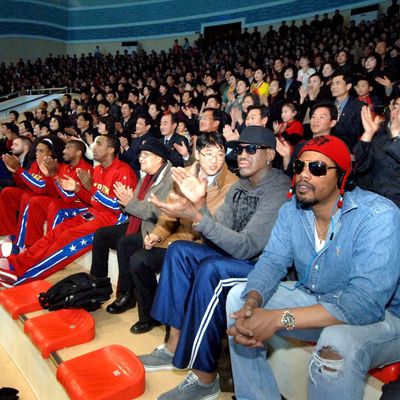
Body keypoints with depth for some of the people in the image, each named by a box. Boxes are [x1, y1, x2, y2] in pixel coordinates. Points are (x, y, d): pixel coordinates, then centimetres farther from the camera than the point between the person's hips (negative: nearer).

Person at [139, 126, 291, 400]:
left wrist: (196, 217, -33)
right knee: (180, 251, -3)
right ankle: (175, 346, -1)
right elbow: (219, 235, 1)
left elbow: (246, 246, -27)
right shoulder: (239, 187, 7)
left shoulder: (280, 190, -19)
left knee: (211, 270, -32)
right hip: (237, 256, 9)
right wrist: (200, 204, -16)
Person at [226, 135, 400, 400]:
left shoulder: (379, 216, -26)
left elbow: (366, 302, -33)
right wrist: (252, 303, -30)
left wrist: (279, 318, -37)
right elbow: (272, 261, -6)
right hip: (313, 298, 6)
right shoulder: (291, 211, -4)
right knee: (238, 296, -4)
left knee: (338, 342, -39)